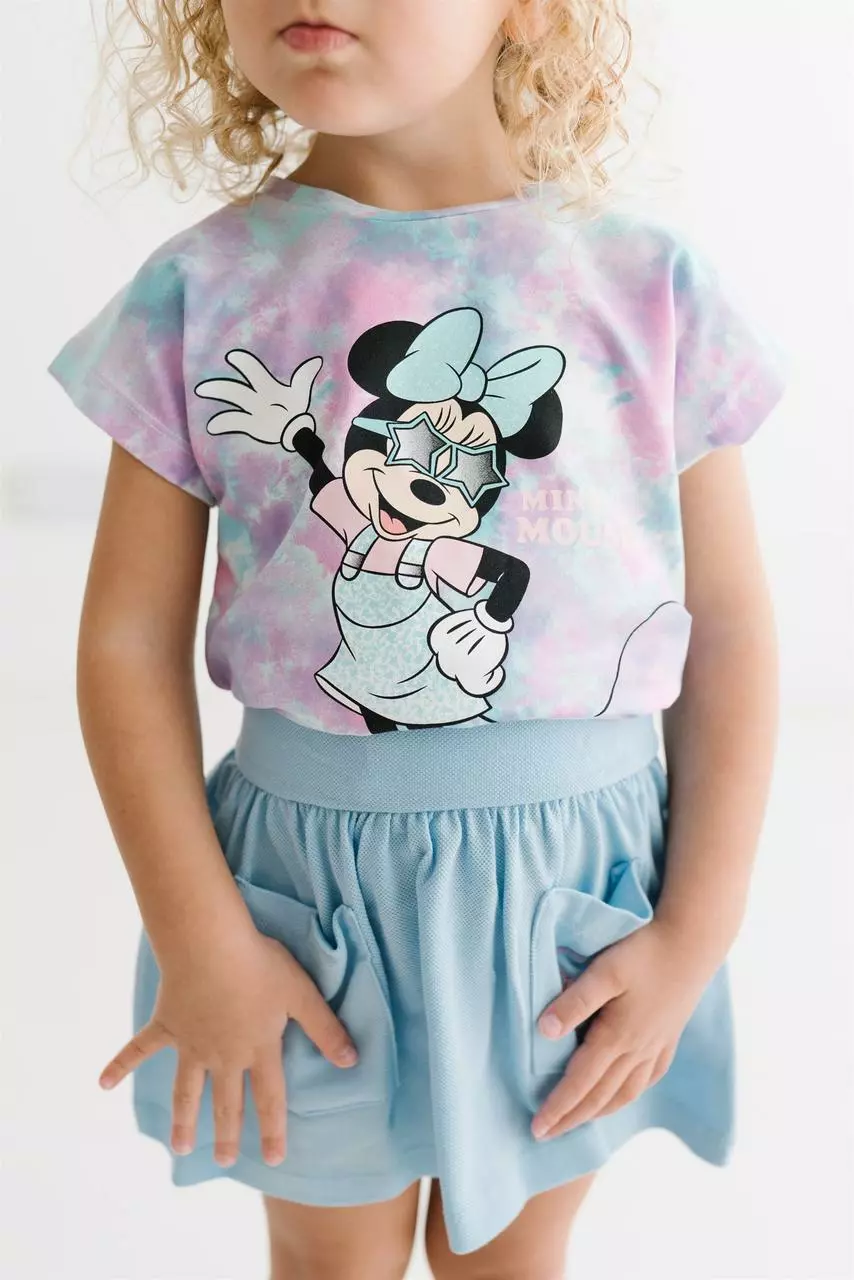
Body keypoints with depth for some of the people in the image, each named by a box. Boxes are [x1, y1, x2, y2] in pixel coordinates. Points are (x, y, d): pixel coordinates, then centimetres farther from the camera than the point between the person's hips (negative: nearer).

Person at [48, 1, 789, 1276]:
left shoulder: (650, 284, -8)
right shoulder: (201, 293, -8)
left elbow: (729, 623, -5)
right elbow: (128, 636, -6)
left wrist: (697, 934, -6)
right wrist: (199, 942, -8)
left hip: (570, 877, 1)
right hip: (303, 873, 0)